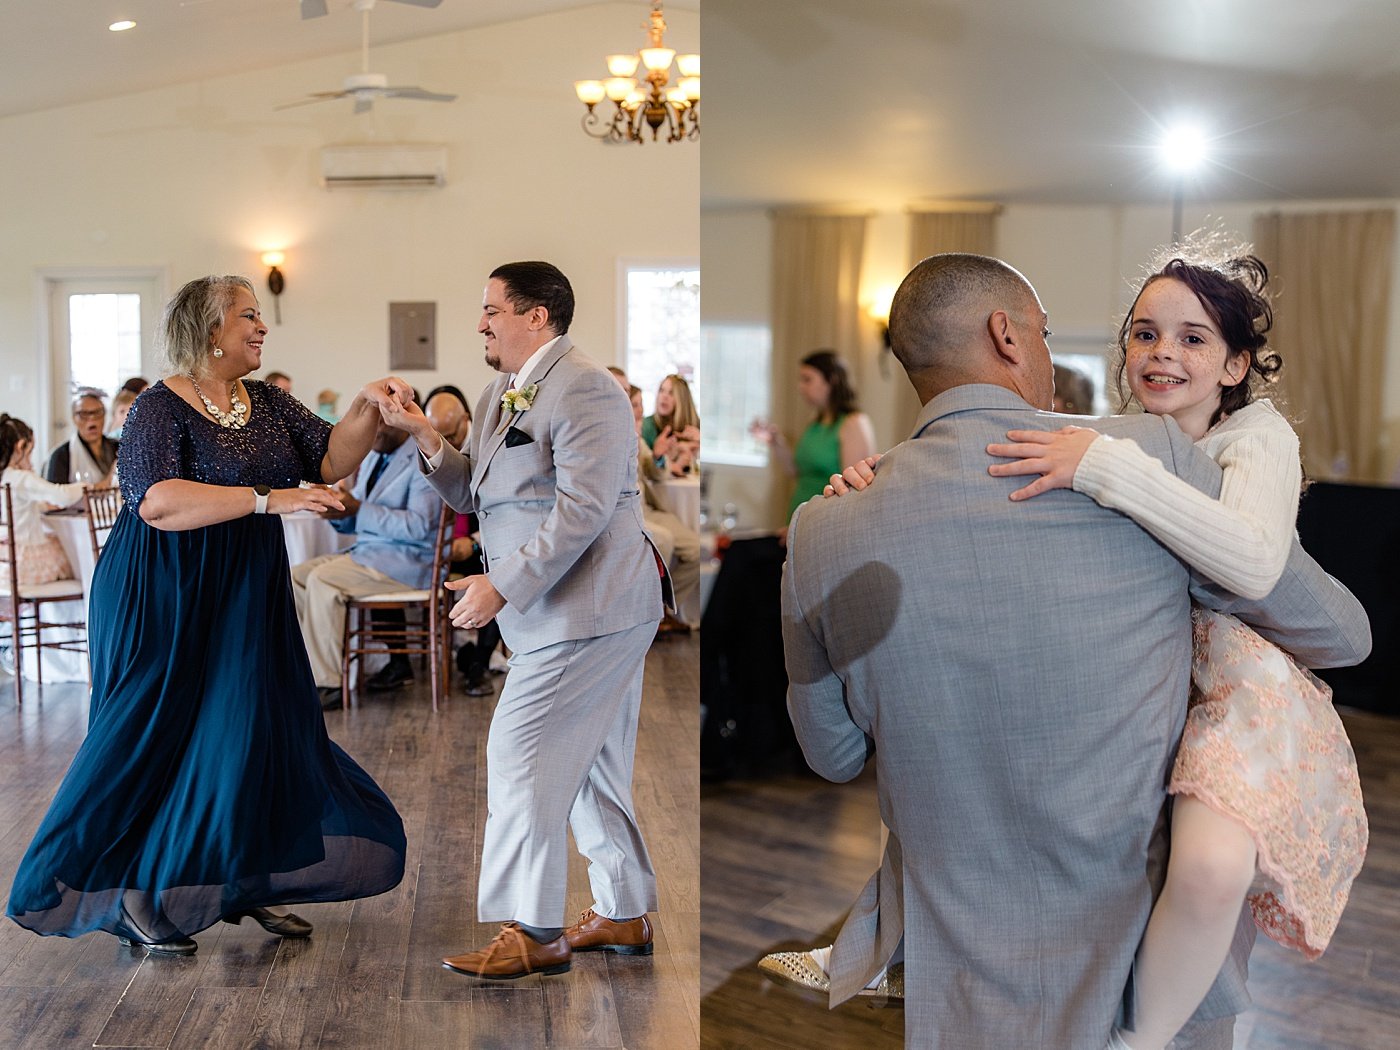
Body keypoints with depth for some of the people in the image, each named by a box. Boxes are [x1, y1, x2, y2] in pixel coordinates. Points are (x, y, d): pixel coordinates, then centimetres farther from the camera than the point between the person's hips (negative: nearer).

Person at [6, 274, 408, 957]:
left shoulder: (265, 402, 8)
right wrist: (266, 499, -30)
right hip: (168, 600, -7)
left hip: (245, 595, 7)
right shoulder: (162, 407, -14)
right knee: (157, 739, 1)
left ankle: (242, 886, 21)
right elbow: (158, 500, -28)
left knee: (257, 731, 7)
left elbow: (329, 461, 2)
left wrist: (367, 408, -14)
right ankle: (127, 899, 16)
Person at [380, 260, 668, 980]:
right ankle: (625, 913, 28)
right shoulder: (500, 395, 16)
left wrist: (501, 585, -22)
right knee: (591, 763, 16)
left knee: (521, 754, -8)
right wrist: (426, 437, 1)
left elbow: (583, 509, -23)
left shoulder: (583, 389, -15)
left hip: (589, 611, -10)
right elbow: (476, 494, 15)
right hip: (566, 615, 10)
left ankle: (533, 932, 1)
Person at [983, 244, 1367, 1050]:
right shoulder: (1120, 444, 9)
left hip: (1244, 697, -7)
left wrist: (1107, 466, -33)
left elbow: (1255, 563, -28)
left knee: (1209, 865, -33)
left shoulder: (1258, 434, -7)